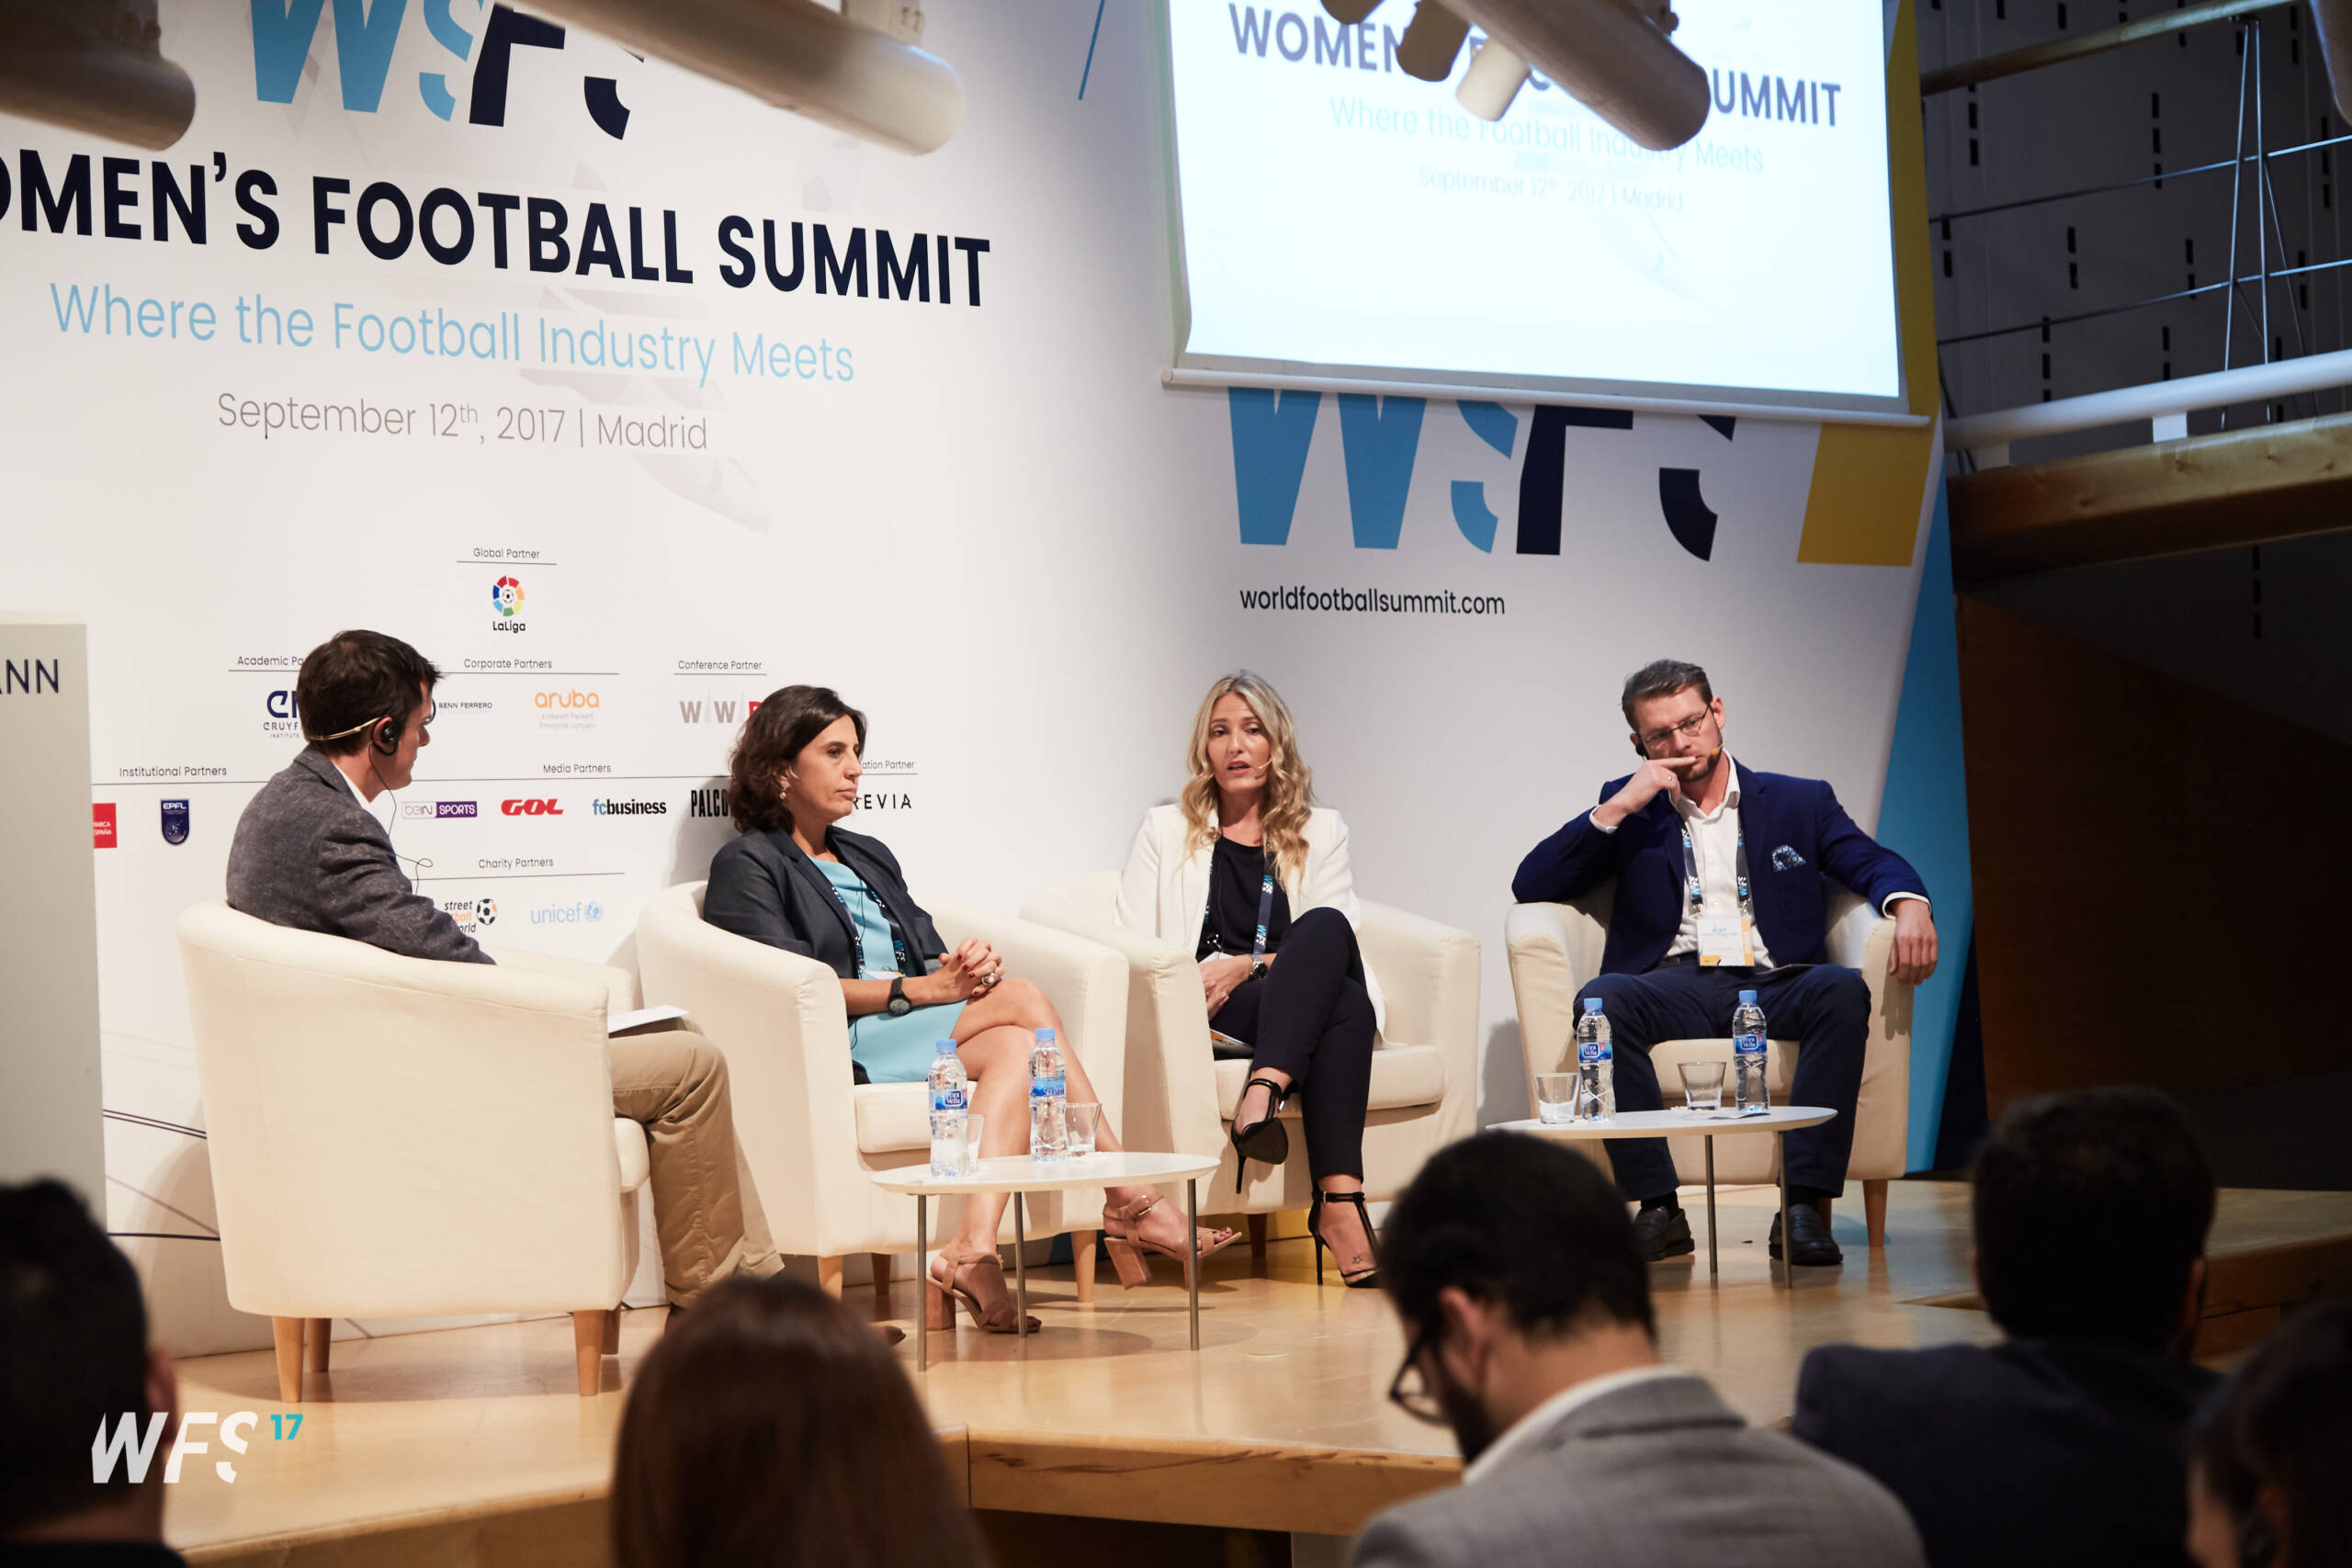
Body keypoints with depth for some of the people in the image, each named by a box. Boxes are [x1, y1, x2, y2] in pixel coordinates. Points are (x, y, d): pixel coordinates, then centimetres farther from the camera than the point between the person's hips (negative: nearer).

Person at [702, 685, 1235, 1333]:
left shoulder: (869, 857, 29)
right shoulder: (747, 865, 5)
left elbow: (931, 957, 18)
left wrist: (969, 963, -7)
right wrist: (919, 989, -15)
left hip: (916, 1036, 7)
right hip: (844, 1046, -7)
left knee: (1014, 1047, -27)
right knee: (1023, 999, -24)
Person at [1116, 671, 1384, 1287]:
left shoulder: (1321, 832, 20)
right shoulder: (1166, 831, 18)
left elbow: (1333, 938, 5)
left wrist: (1247, 966, -13)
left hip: (1298, 1006, 2)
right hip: (1203, 1018, -2)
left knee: (1323, 929, -35)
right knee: (1345, 1004, -34)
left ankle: (1264, 1092, -51)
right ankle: (1338, 1201, -48)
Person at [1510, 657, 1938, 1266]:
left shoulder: (1800, 802, 21)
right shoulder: (1629, 808, 20)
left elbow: (1874, 862, 8)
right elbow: (1531, 886, 10)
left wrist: (1909, 904, -17)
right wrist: (1618, 808, 0)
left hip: (1773, 986, 0)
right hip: (1675, 985, 0)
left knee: (1842, 989, -33)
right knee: (1601, 999, -33)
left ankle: (1805, 1205, -35)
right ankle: (1659, 1208, -31)